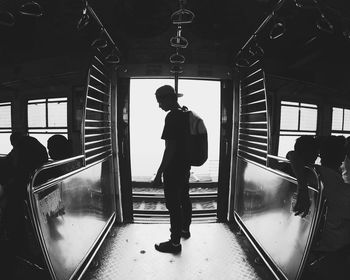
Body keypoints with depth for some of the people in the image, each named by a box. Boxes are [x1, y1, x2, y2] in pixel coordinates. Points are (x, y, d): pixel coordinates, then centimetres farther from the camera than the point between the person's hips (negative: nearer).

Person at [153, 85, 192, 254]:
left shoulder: (172, 117, -21)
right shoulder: (186, 114, 7)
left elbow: (170, 148, -24)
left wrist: (159, 173, -19)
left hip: (173, 169, -9)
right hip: (185, 166, 10)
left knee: (173, 205, 4)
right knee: (184, 199, 22)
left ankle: (175, 242, 20)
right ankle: (185, 229, 42)